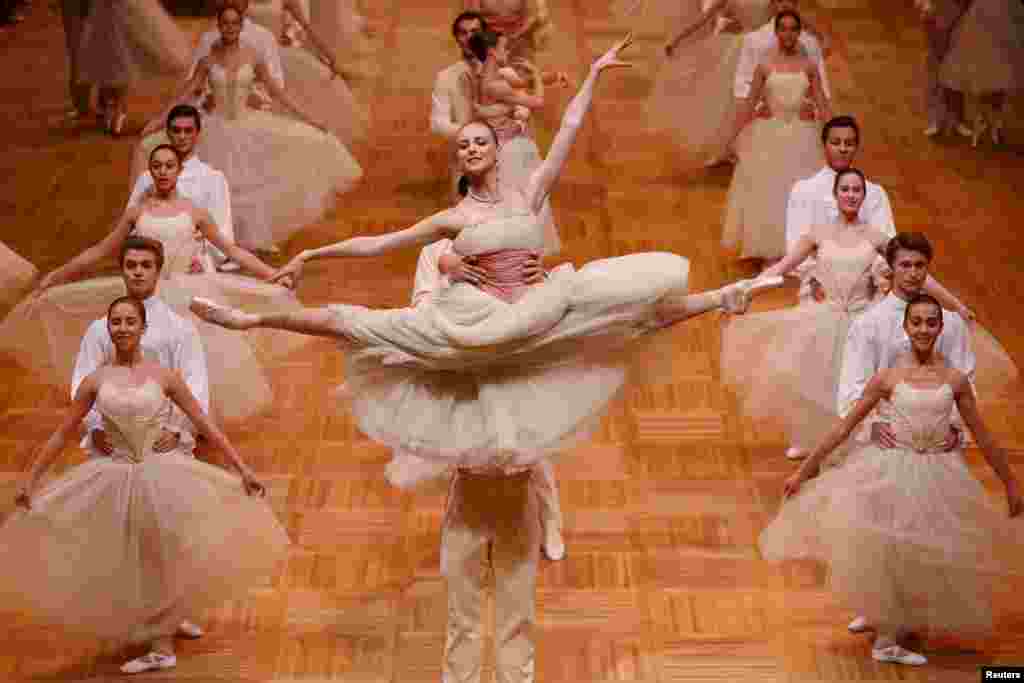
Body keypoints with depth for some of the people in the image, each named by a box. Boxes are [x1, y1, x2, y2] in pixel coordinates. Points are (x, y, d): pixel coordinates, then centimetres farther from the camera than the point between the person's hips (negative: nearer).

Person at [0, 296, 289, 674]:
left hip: (162, 475, -2)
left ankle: (162, 645, 15)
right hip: (116, 479, 2)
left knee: (163, 560, 3)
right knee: (125, 564, 8)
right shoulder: (95, 381, 1)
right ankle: (159, 644, 25)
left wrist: (242, 469, -6)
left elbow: (206, 426, -2)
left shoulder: (164, 377, -3)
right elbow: (62, 434, 7)